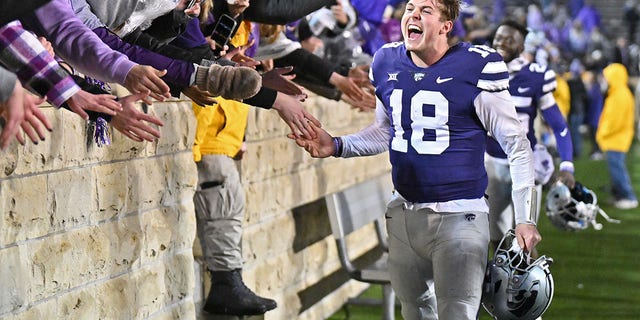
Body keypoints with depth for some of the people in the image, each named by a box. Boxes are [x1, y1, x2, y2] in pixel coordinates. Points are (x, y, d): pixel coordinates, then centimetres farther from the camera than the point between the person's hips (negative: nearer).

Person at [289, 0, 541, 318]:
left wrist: (525, 219, -10)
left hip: (458, 217, -6)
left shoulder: (476, 67, -13)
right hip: (404, 214, 6)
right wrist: (336, 146, 5)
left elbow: (517, 145, -7)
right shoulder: (387, 63, 4)